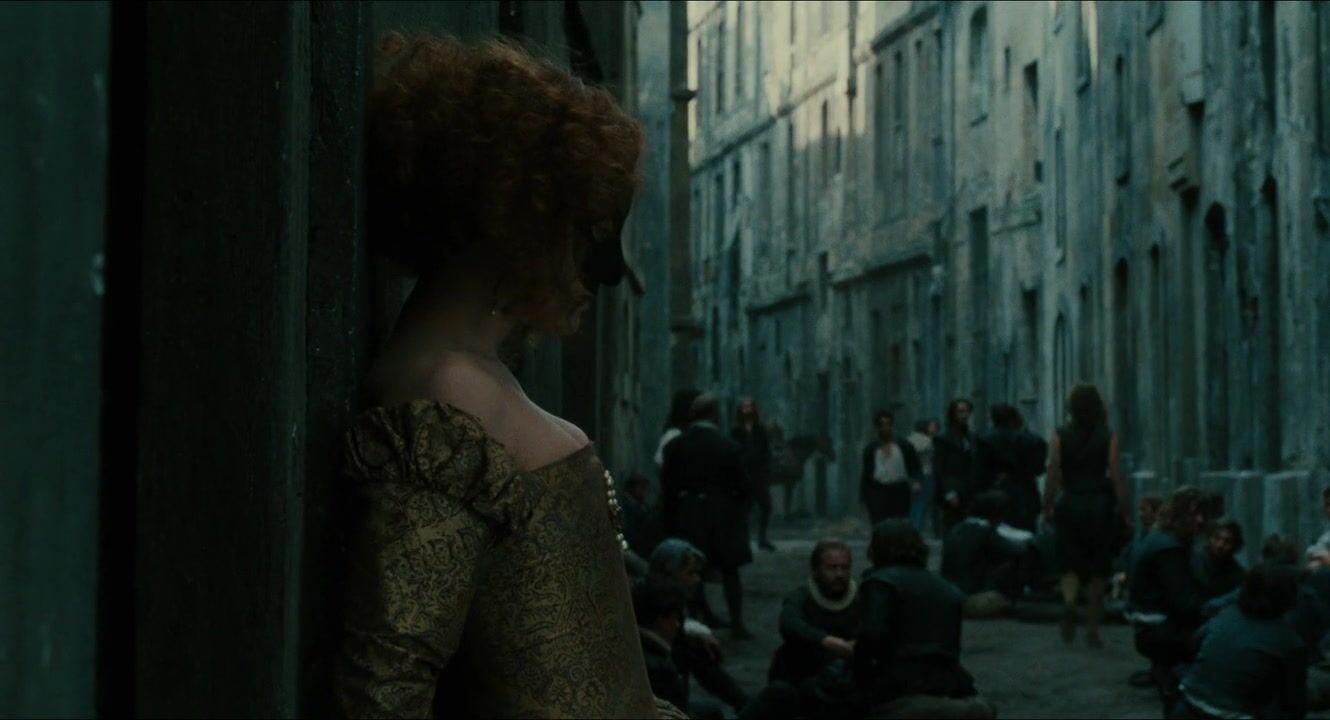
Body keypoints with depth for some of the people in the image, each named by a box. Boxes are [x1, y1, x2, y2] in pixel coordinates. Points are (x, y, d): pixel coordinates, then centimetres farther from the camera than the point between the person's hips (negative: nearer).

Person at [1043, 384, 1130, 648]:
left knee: (1070, 566, 11)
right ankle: (1092, 629, 10)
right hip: (1099, 505, 0)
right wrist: (1125, 513, 1)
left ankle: (1069, 602, -20)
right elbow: (1116, 478, -4)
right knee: (1097, 571, 9)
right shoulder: (1108, 438, -2)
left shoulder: (1060, 437, -2)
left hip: (1069, 506, 0)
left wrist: (1047, 508, 3)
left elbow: (1053, 475, -5)